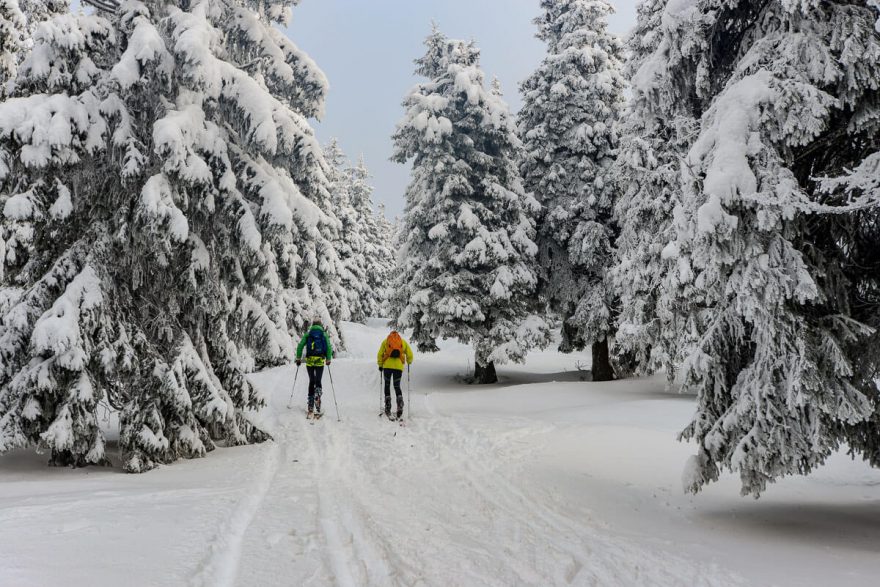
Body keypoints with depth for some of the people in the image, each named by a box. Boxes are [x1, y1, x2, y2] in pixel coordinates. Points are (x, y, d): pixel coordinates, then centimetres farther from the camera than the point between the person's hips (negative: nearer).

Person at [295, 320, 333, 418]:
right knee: (318, 382, 7)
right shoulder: (324, 335, 8)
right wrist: (328, 359, 9)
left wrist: (298, 358, 6)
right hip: (320, 361, -1)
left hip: (309, 360, 1)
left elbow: (300, 346, 0)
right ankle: (317, 395, -26)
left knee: (311, 381, 12)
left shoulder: (307, 334, 10)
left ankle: (311, 406, 9)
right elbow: (329, 348, -1)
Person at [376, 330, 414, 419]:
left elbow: (380, 354, 5)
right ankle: (400, 404, -13)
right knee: (397, 386, 11)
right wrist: (409, 362, 30)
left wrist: (380, 365, 16)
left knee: (387, 385, 12)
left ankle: (388, 407, 4)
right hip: (399, 367, 1)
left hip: (387, 366, -1)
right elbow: (410, 355, 11)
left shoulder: (385, 341, 11)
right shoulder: (403, 342, 13)